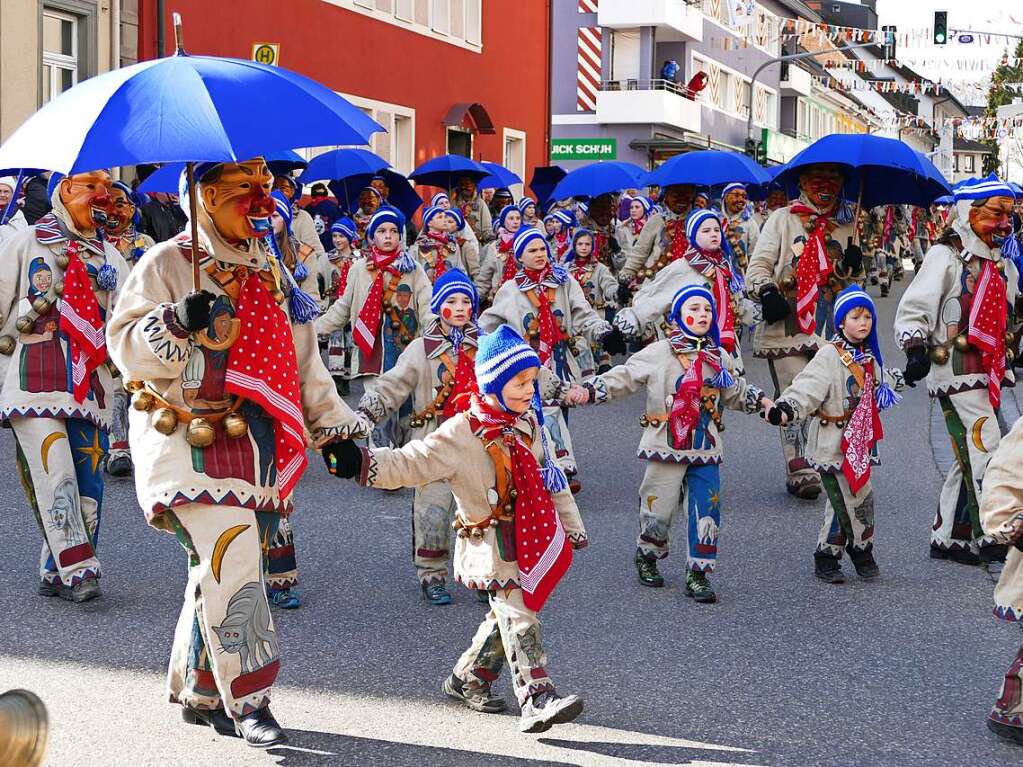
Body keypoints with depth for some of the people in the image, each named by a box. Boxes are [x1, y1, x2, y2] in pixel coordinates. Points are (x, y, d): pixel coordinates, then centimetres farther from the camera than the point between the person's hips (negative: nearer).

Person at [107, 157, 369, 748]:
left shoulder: (274, 276, 18)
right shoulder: (168, 263, -2)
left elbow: (303, 362, 23)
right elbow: (125, 344, -7)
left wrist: (337, 424, 17)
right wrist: (175, 321, -25)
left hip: (256, 444, 6)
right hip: (191, 439, -6)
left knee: (218, 570, 10)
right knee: (233, 562, -16)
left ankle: (198, 692, 24)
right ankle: (249, 700, -8)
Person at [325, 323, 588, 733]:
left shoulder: (528, 420, 7)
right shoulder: (461, 434, -14)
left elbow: (549, 475, 18)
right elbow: (409, 463, -17)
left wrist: (571, 523, 22)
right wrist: (362, 463, -33)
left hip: (530, 533, 7)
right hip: (491, 542, -7)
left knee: (507, 613, 14)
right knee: (518, 615, -13)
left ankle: (468, 678, 31)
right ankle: (536, 699, -16)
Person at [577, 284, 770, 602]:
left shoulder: (720, 359, 11)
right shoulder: (658, 354, -3)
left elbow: (735, 392, 27)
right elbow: (623, 377, -3)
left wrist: (760, 400, 15)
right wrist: (590, 390, -14)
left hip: (706, 449, 4)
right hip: (666, 447, -3)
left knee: (706, 512, -2)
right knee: (658, 507, 3)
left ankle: (698, 572, 9)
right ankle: (647, 556, 31)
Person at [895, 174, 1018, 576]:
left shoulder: (1004, 266, 18)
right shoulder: (946, 256, -6)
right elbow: (913, 308, -11)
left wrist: (1008, 359, 26)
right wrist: (915, 348, -23)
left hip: (988, 374, 9)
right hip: (955, 372, -9)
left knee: (970, 459, 12)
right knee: (986, 450, -14)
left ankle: (947, 538, 21)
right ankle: (993, 544, -11)